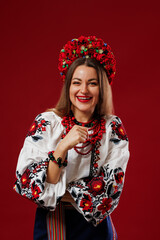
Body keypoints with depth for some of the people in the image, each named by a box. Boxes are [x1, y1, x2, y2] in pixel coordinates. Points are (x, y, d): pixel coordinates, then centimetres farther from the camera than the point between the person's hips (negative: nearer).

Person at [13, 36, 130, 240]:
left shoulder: (113, 128, -6)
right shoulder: (46, 123, -11)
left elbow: (111, 187, -11)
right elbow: (27, 182, -16)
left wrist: (55, 192, -15)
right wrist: (62, 147, -29)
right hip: (51, 223, -1)